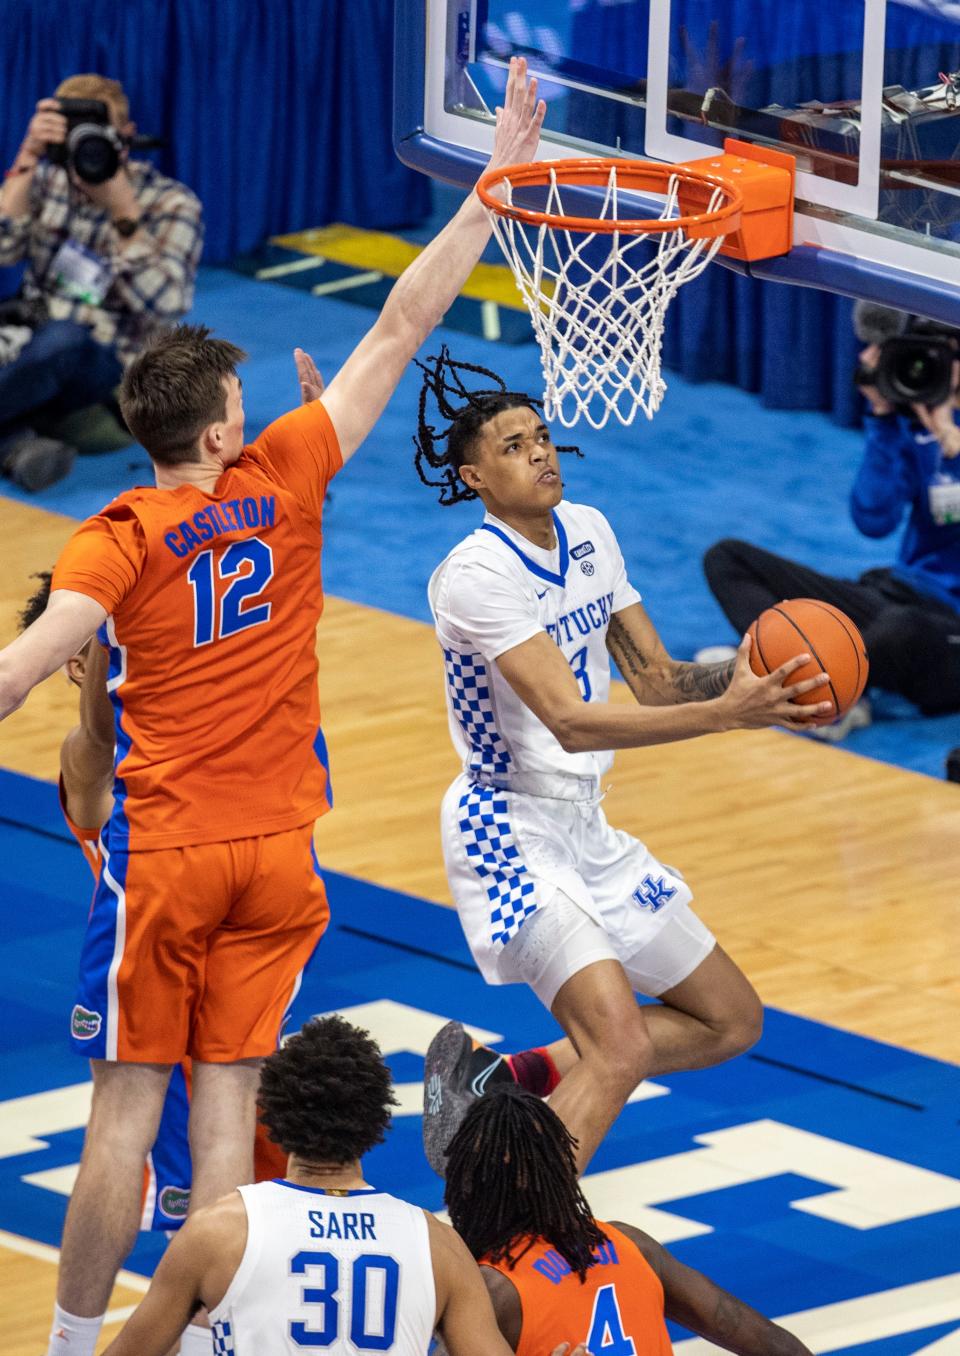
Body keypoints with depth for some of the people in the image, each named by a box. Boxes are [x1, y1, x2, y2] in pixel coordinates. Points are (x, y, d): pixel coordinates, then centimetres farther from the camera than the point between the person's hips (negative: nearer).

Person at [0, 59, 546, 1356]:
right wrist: (498, 179, 6)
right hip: (275, 854, 2)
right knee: (227, 1103, 4)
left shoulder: (126, 534, -8)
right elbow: (401, 328, 2)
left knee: (127, 1107, 2)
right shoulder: (285, 480, -1)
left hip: (164, 856, -2)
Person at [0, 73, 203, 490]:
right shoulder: (47, 181, 7)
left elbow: (162, 304, -18)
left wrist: (122, 209, -24)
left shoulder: (170, 204, -4)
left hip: (108, 363, -4)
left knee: (63, 338, -39)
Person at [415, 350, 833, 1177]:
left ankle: (495, 1079, 16)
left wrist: (735, 676, -15)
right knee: (622, 1045, -25)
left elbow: (656, 679, 7)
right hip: (511, 834, -9)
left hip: (586, 829, 9)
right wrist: (728, 714, -35)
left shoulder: (589, 534, 4)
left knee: (731, 1022, 13)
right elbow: (572, 723, -30)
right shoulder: (477, 575, -22)